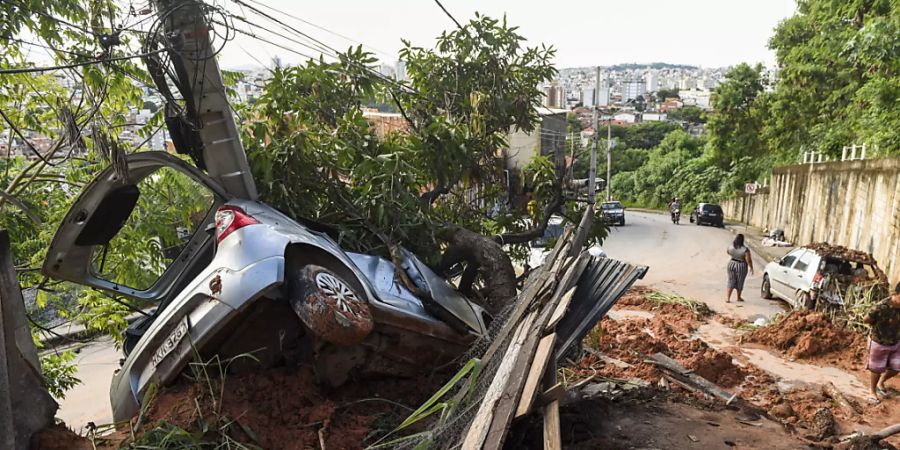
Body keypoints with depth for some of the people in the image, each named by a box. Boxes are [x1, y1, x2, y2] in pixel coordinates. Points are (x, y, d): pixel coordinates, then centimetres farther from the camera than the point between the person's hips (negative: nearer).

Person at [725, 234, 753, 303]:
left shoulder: (731, 247, -9)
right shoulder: (745, 250, -22)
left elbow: (727, 252, 13)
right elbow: (748, 260, -17)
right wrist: (751, 268, -2)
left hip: (731, 264, 3)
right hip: (741, 267, -3)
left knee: (731, 281, 12)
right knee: (739, 282, 14)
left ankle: (728, 298, 8)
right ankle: (738, 297, 31)